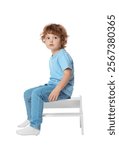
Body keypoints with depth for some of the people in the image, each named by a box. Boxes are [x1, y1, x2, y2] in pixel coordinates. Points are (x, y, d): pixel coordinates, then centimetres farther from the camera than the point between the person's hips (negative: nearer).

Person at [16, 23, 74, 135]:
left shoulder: (63, 55, -13)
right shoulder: (52, 57, 17)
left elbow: (68, 74, -25)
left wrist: (57, 89, -32)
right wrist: (48, 88, 16)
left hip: (62, 89, -10)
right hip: (52, 84, 10)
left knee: (36, 93, -30)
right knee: (27, 93, 12)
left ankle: (35, 126, -27)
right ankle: (31, 119, 30)